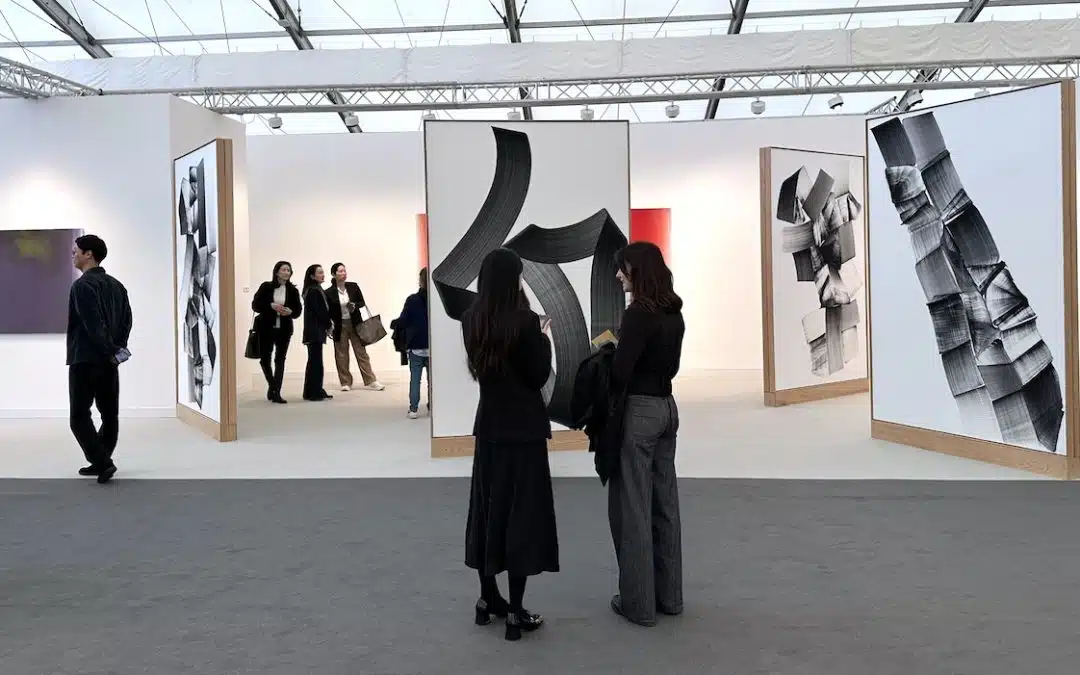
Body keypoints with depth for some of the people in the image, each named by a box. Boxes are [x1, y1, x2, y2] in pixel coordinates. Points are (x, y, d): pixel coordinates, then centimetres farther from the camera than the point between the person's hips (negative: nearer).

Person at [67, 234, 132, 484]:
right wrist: (117, 349, 4)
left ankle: (102, 462, -11)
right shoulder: (116, 285, 12)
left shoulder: (82, 286, -12)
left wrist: (112, 351, -13)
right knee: (110, 414, 10)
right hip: (109, 360, 8)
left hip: (84, 360, -8)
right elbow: (127, 319, 10)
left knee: (80, 416, -2)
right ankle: (101, 462, 18)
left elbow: (93, 325, -19)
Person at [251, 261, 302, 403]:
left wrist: (290, 311, -17)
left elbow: (298, 310, 5)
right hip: (266, 328, -1)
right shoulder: (266, 287, -2)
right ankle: (272, 385, 29)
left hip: (284, 329, 1)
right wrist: (271, 305, -18)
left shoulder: (293, 290, 2)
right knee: (265, 359, 5)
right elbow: (255, 305, -3)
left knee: (280, 360, -1)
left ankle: (276, 392, 1)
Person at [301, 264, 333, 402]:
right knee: (315, 361, -7)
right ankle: (314, 393, -4)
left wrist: (327, 324, 5)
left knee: (314, 361, 11)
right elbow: (319, 311, -16)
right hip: (315, 331, -10)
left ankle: (314, 392, 16)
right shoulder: (314, 291, -13)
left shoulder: (316, 290, 16)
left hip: (315, 331, 10)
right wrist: (328, 325, -4)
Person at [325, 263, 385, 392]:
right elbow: (328, 312, -1)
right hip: (339, 326, -1)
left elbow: (362, 302, 6)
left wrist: (354, 305, -14)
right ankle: (345, 383, 15)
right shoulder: (329, 293, -6)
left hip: (355, 324, 1)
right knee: (341, 355, 5)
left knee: (362, 352, 2)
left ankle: (370, 382, 3)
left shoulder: (353, 287, -1)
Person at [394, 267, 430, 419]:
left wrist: (394, 324, 12)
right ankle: (432, 407, 14)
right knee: (432, 379, 10)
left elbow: (403, 321, -9)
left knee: (415, 379, 6)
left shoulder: (412, 300, -9)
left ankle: (413, 409, 4)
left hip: (415, 347, -1)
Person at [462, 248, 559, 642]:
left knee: (488, 506, 15)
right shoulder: (525, 322, -16)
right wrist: (543, 339, 3)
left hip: (489, 425, 6)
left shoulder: (471, 321, 1)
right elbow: (539, 375, -11)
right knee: (522, 511, 1)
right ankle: (515, 613, 5)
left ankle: (487, 598, 26)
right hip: (524, 427, -6)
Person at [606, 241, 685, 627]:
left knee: (633, 507, 1)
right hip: (666, 407, 9)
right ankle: (669, 595, 24)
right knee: (664, 503, 14)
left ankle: (639, 603, 9)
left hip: (638, 411, -9)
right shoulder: (674, 313, 9)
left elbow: (620, 371, -19)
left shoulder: (638, 313, -17)